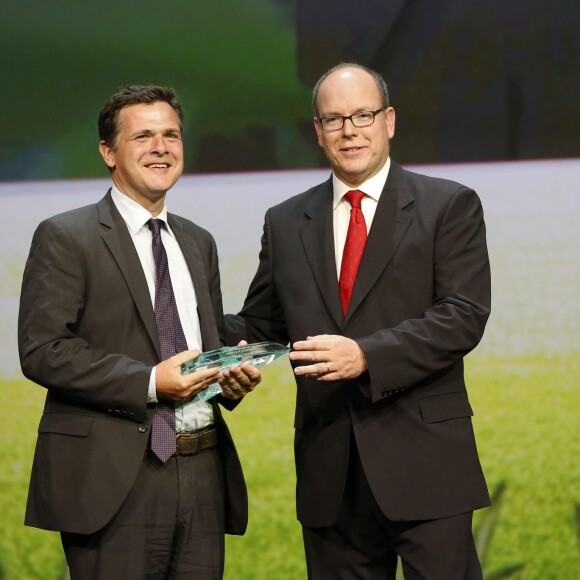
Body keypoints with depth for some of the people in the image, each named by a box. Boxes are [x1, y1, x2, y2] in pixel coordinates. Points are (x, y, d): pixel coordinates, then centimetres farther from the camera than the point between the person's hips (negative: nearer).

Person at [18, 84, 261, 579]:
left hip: (203, 475, 6)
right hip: (114, 480, -6)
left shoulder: (199, 243, 19)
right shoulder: (65, 238, -1)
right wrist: (149, 382, -17)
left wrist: (234, 372, 2)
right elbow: (42, 350, -10)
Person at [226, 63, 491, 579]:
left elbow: (464, 316, -9)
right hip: (330, 473, 4)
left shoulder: (450, 206, 1)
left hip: (423, 462, -3)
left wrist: (367, 356, -22)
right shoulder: (286, 223, 13)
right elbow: (260, 326, 17)